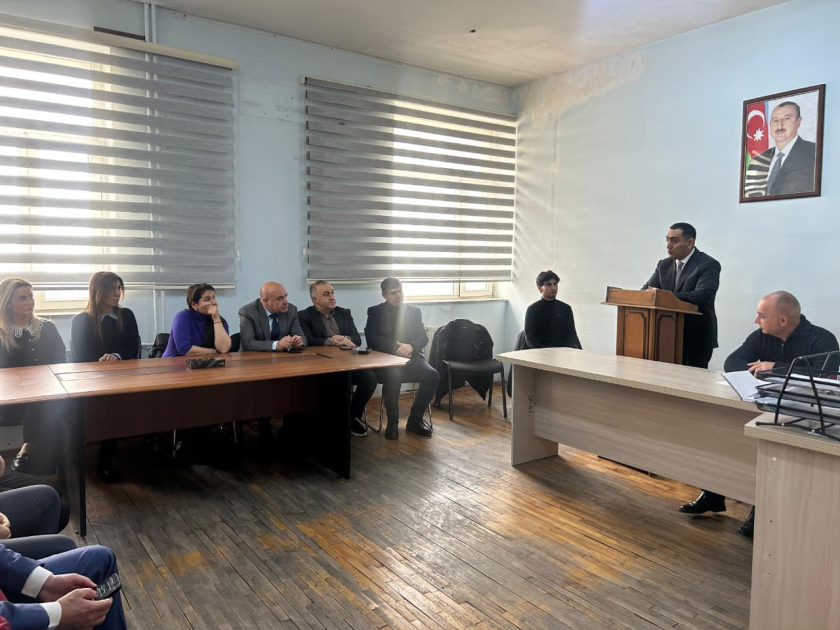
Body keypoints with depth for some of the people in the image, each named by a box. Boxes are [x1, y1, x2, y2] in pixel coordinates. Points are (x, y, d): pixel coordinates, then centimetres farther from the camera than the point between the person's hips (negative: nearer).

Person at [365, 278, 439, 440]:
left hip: (412, 358, 3)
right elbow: (372, 338, -6)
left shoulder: (414, 311, 16)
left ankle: (415, 419, -7)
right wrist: (395, 348, -19)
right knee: (393, 377, -36)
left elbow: (423, 337, 6)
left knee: (432, 375, -25)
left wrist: (410, 346, -17)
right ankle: (393, 421, -14)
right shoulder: (375, 312, 8)